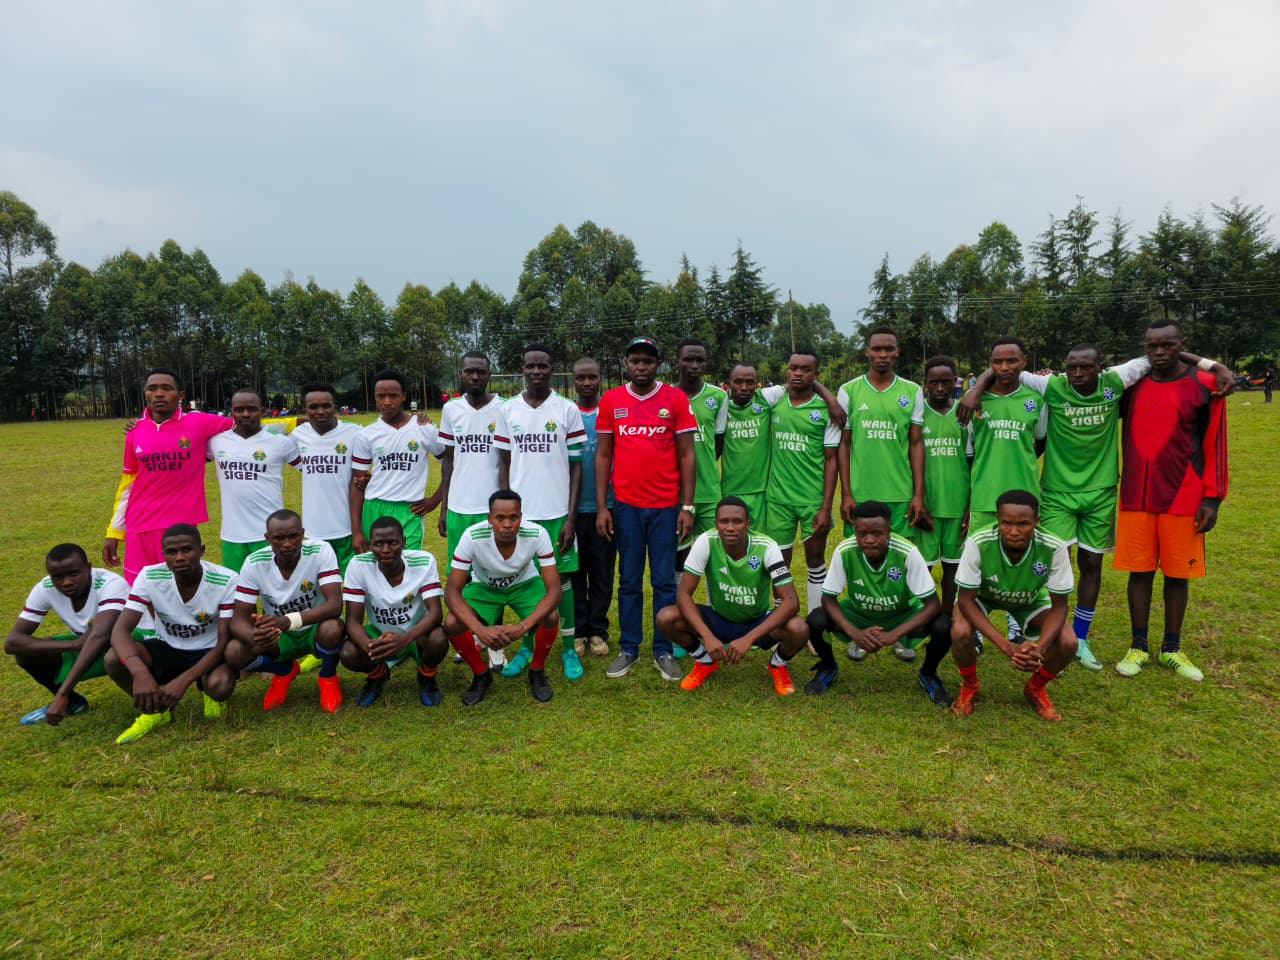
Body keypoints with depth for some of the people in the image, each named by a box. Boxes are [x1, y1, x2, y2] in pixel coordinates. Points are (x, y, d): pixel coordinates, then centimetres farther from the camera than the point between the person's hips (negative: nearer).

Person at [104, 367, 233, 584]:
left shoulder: (199, 424, -5)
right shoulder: (135, 432, 6)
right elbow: (127, 485, 14)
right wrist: (114, 532, 14)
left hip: (182, 526, -3)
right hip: (140, 528, 3)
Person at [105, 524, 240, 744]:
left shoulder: (226, 581, -24)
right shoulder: (149, 577, -17)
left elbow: (224, 641, -22)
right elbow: (120, 630, -24)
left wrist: (184, 680, -36)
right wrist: (140, 672, -43)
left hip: (209, 651, -3)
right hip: (168, 648, 3)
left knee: (220, 685, -36)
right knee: (113, 659, -25)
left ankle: (213, 697, 6)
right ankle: (156, 709, 4)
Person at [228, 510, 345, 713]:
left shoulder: (320, 551, -23)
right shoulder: (255, 563, -16)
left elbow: (335, 604, -33)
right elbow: (239, 619, -16)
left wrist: (288, 621, -48)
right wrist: (254, 636, -41)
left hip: (315, 628, -3)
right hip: (277, 636, 3)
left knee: (332, 628, -37)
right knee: (233, 653, -24)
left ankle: (328, 677, -1)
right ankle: (285, 671, 10)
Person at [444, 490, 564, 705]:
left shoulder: (537, 534, -33)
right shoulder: (472, 536, -33)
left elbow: (554, 589, -30)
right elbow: (452, 591, -29)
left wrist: (522, 627, -44)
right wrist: (480, 630, -44)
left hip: (525, 584, 0)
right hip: (484, 586, 1)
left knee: (550, 618, -29)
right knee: (452, 624, -24)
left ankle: (537, 671, 2)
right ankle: (481, 675, 4)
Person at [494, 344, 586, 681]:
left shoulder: (568, 410, -2)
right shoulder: (507, 410, 3)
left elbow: (576, 466, 0)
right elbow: (504, 465, 7)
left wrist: (571, 517, -6)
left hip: (558, 513, -2)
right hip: (520, 512, 2)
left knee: (562, 578, 6)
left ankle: (569, 648, 18)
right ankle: (527, 646, 24)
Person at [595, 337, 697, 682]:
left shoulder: (676, 399, -1)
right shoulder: (610, 401, 3)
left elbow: (686, 455, 1)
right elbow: (603, 456, 6)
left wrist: (687, 506, -4)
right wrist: (601, 507, 1)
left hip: (666, 506, -1)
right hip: (626, 506, 1)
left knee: (664, 581, 6)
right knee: (629, 581, 9)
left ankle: (664, 651, 18)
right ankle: (628, 649, 21)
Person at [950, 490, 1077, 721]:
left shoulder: (1054, 548, -33)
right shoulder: (978, 543, -37)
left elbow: (1059, 605, -21)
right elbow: (966, 600, -29)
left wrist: (1040, 647, -38)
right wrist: (1008, 647, -38)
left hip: (1030, 600, 2)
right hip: (982, 595, -2)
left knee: (1068, 643, -22)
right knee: (961, 632, -31)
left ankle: (1036, 688, 12)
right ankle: (969, 686, 3)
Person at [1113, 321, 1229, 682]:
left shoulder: (1204, 386, -3)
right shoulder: (1132, 384, 4)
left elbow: (1214, 446, -2)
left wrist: (1212, 497, -5)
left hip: (1183, 499, -2)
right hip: (1135, 497, 2)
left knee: (1178, 574, 8)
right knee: (1140, 571, 7)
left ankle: (1172, 649, 23)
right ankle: (1138, 647, 19)